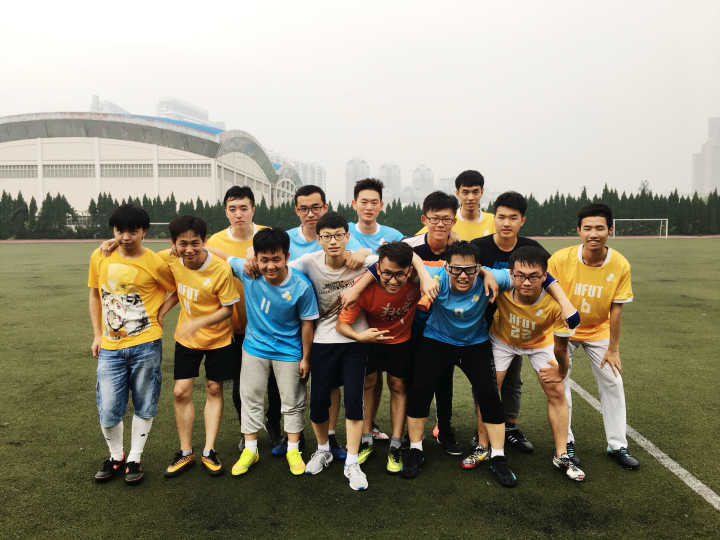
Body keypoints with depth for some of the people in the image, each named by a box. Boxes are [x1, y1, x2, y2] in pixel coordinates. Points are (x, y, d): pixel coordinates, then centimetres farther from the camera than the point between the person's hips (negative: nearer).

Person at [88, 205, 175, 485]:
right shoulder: (99, 257, 1)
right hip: (110, 347, 3)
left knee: (144, 406, 8)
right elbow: (95, 295, 14)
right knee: (108, 410, 4)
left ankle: (135, 459, 26)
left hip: (146, 345, -2)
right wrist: (97, 334, 11)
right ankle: (116, 457, 28)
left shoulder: (155, 264, -8)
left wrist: (158, 313, -3)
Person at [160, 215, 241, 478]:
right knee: (180, 392, 2)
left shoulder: (221, 269, -26)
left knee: (214, 390, 7)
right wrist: (161, 311, -9)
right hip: (186, 337, 4)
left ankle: (209, 451, 20)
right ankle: (186, 453, 18)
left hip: (218, 338, -3)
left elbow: (227, 309, -18)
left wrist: (199, 322, -31)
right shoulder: (170, 259, -13)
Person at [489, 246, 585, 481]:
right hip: (502, 340, 0)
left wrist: (561, 373, -8)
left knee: (557, 393, -3)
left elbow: (560, 347, -20)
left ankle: (561, 455, 15)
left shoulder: (555, 303, -38)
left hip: (540, 343, 0)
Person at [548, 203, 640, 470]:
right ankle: (565, 442, 16)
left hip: (599, 331, 2)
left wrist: (613, 349, -5)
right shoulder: (561, 259, -23)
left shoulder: (620, 265, -18)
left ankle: (617, 446, 22)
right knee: (558, 382, -2)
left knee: (613, 383, 5)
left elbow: (616, 309, -10)